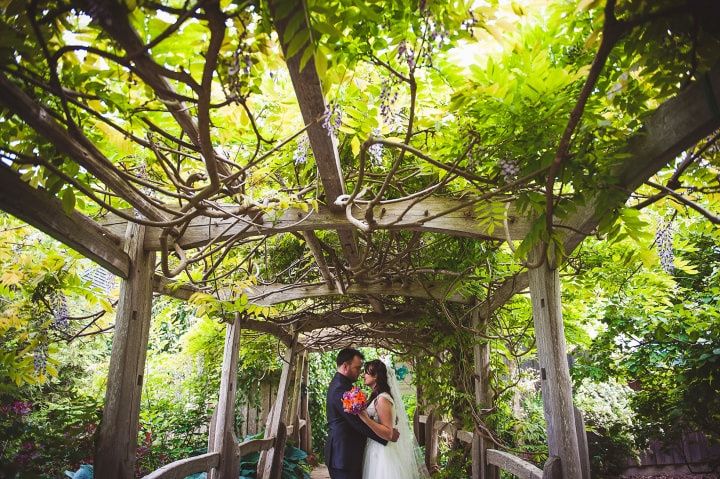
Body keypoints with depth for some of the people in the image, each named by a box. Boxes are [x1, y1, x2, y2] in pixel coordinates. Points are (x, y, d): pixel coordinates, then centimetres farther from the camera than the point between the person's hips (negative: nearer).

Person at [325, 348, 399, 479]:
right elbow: (358, 422, -23)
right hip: (345, 456, -10)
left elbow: (356, 415, 13)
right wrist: (387, 436, -15)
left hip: (341, 454, 10)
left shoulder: (339, 384, 14)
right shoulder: (341, 388, -20)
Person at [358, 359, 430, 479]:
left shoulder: (382, 399, -19)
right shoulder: (376, 397, 8)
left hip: (382, 453, -8)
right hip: (375, 451, 8)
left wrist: (365, 418, -32)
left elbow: (388, 433, -24)